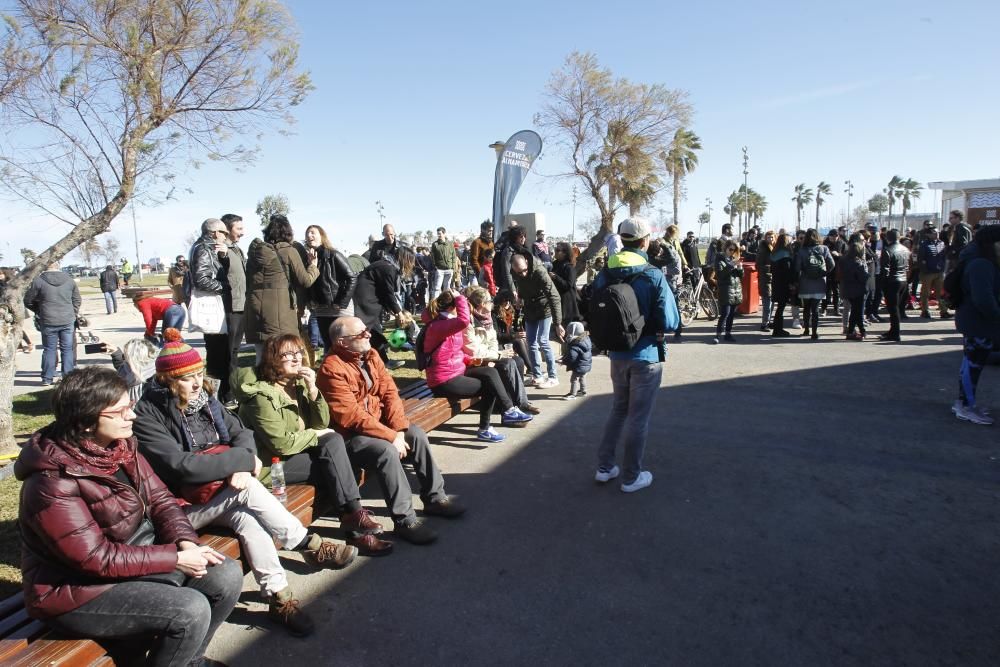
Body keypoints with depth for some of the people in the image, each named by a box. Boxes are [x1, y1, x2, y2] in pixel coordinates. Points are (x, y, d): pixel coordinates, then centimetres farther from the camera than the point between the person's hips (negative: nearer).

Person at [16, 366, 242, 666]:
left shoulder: (120, 446, -2)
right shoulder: (53, 482, -26)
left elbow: (159, 499, 1)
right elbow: (97, 558, -25)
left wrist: (187, 543, -16)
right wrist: (176, 558, -23)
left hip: (138, 551, 8)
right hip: (78, 587, -8)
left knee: (227, 575, -5)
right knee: (191, 610, -24)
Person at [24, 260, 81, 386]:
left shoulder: (38, 281, -4)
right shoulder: (70, 280, 3)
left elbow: (28, 301, 2)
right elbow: (77, 301, 8)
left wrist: (39, 311, 19)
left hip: (48, 322, -1)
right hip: (68, 321, 1)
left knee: (49, 349, 8)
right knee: (67, 349, 8)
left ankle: (47, 379, 12)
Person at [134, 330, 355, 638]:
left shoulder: (205, 400, 5)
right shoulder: (147, 416, -15)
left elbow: (241, 432, 4)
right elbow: (182, 465, -24)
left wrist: (240, 467, -17)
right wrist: (243, 459, -19)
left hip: (221, 493, 5)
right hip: (182, 505, -5)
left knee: (248, 518, -26)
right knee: (246, 491, -28)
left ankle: (278, 596, -20)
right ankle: (309, 545, -19)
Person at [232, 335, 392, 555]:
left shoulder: (299, 384, 4)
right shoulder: (262, 395, -18)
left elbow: (322, 424, 0)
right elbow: (282, 443, -23)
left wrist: (313, 390, -13)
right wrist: (315, 434, -10)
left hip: (294, 452, 7)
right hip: (270, 463, -7)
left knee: (334, 440, -19)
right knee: (334, 465, -20)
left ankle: (352, 515, -18)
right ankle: (355, 525, -12)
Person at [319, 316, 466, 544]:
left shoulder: (370, 355, 4)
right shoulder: (332, 368, -21)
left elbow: (390, 392, 0)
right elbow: (351, 416, -25)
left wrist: (400, 429, -14)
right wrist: (391, 436, -24)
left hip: (378, 422, 8)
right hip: (348, 434, -8)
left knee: (417, 435, -8)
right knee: (387, 451, -30)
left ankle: (434, 497, 6)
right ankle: (404, 520, -19)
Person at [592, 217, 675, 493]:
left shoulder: (604, 274, -1)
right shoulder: (653, 276, -17)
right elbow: (669, 322, -17)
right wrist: (652, 328, 1)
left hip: (617, 354, 5)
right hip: (646, 355, -5)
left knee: (619, 409, 22)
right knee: (638, 417, 8)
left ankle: (604, 467, 26)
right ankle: (632, 477, 20)